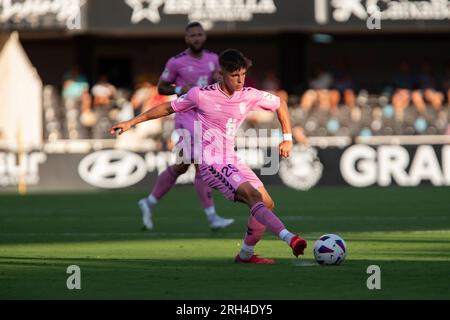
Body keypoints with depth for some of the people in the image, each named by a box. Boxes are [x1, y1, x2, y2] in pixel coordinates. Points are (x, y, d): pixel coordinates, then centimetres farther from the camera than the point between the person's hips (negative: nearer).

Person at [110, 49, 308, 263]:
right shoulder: (201, 95, -7)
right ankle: (289, 238, -40)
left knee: (267, 204, 0)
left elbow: (280, 104, 20)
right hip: (211, 162, -7)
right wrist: (131, 123, 9)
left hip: (232, 161, 7)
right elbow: (168, 108, 7)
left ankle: (246, 254, 15)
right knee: (254, 196, -25)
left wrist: (287, 138, 11)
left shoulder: (250, 96, 3)